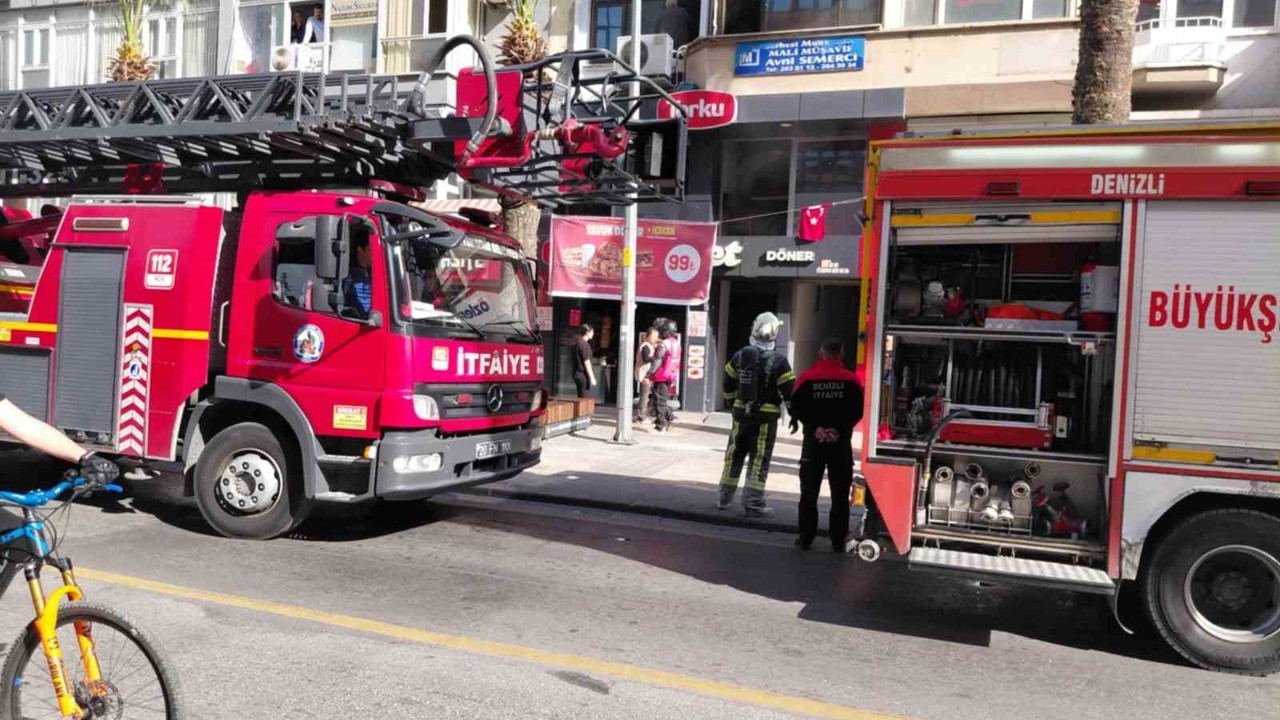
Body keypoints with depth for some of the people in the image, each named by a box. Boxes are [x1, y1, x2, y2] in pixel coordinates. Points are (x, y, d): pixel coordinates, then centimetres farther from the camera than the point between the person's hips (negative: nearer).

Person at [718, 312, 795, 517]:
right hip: (766, 416, -4)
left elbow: (728, 384, 10)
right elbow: (789, 390, -9)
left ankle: (725, 498, 24)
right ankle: (753, 503, 4)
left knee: (734, 455, 15)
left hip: (741, 413, 4)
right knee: (759, 460, 2)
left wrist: (733, 403, 25)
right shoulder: (778, 361, -11)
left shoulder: (740, 356, 2)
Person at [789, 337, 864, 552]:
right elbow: (857, 411, -6)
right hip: (841, 443, 0)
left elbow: (797, 408, -7)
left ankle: (806, 538, 12)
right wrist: (840, 429, -4)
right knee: (840, 494, 8)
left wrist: (815, 426, -5)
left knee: (809, 492, 10)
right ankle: (838, 541, 9)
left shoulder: (806, 378, -5)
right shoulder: (851, 381, -5)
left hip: (813, 441, 0)